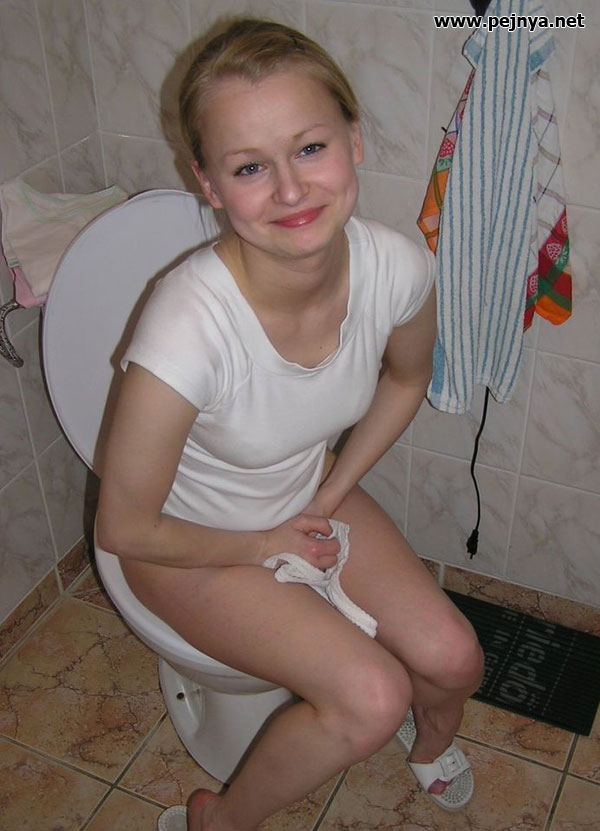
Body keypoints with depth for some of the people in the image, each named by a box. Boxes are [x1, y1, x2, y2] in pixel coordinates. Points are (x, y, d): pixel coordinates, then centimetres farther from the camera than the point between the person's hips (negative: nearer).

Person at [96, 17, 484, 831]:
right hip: (190, 542, -4)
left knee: (452, 660, -4)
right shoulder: (190, 329, -38)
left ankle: (433, 741, 34)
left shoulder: (396, 267, -23)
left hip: (309, 497, 5)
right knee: (371, 696, -18)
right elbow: (126, 529, -23)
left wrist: (330, 496, -3)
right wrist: (265, 546, -12)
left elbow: (406, 380, 2)